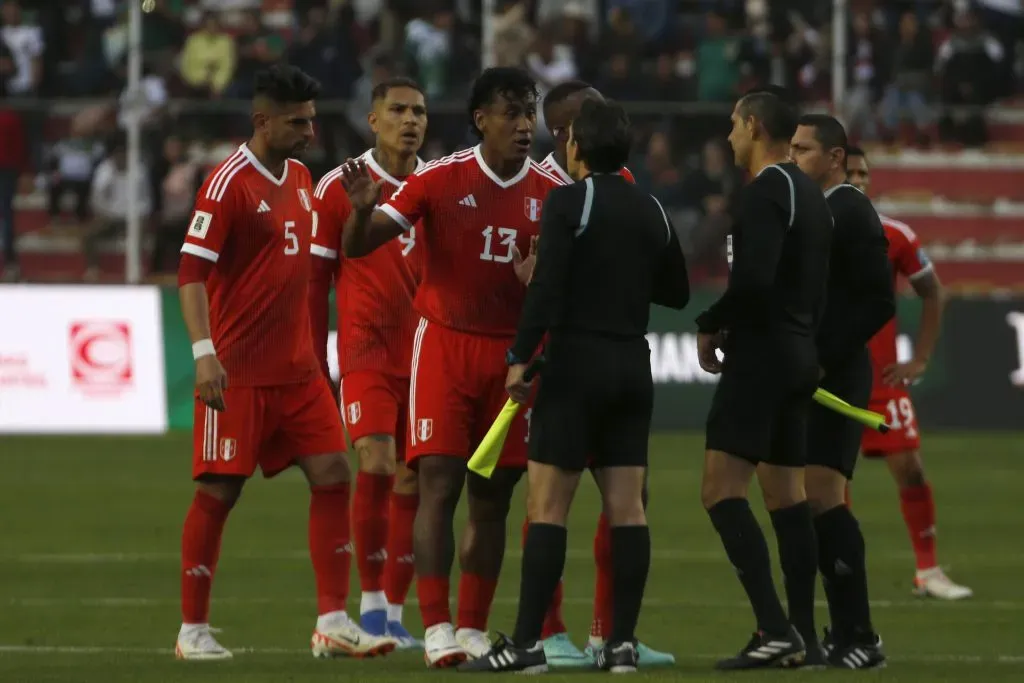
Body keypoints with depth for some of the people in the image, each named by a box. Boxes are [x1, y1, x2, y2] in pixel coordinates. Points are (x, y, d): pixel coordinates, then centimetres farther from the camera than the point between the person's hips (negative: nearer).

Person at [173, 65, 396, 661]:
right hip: (238, 371, -7)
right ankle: (193, 629, 7)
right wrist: (205, 353, -24)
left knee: (333, 475, -1)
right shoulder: (230, 183, -12)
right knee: (219, 491, -2)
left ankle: (333, 622, 0)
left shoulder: (301, 178, 13)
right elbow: (192, 270, -16)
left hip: (298, 369, 7)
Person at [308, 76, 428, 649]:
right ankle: (371, 602, -5)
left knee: (413, 482, 3)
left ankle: (394, 614, 11)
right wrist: (315, 363, 0)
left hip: (426, 357, 3)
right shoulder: (340, 187, -1)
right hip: (367, 351, -3)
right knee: (375, 467, -17)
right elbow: (316, 280, 2)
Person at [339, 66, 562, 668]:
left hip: (513, 353, 3)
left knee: (493, 496, 4)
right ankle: (437, 629, -13)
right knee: (439, 483, -12)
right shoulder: (440, 179, -7)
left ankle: (473, 630, 12)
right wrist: (363, 210, -31)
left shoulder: (553, 193, 1)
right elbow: (357, 247, -9)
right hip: (445, 343, -3)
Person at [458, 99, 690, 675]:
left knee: (548, 504, -6)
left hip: (577, 365, -6)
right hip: (633, 367, 6)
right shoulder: (652, 211, 10)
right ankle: (624, 642, 2)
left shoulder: (570, 202, -8)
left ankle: (527, 643, -9)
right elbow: (677, 292, 20)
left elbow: (547, 286, -17)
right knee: (627, 506, 5)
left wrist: (521, 357, -14)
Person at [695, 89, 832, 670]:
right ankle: (799, 636, 9)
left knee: (722, 490, -13)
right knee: (787, 496, 11)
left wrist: (711, 326, -11)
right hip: (800, 354, 10)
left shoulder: (765, 193, -14)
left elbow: (754, 279, -25)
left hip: (761, 354, -10)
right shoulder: (811, 195, 16)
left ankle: (775, 628, -22)